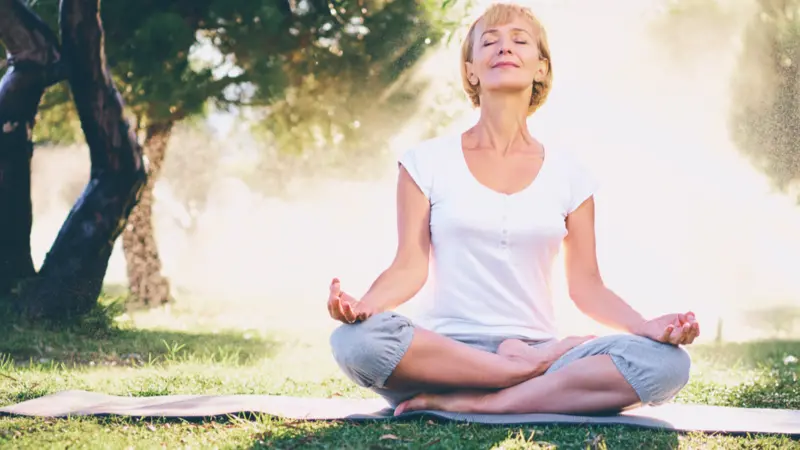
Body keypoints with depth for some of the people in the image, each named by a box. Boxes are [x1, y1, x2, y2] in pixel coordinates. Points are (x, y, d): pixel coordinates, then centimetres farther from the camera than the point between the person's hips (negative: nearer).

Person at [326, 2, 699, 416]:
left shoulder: (568, 174, 12)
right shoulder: (427, 162, 7)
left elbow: (586, 285, 8)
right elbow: (410, 267, -1)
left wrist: (646, 326, -11)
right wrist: (364, 304, -22)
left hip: (537, 347, 2)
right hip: (447, 348, -1)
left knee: (666, 362, -26)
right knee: (356, 340, -35)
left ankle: (477, 403, -23)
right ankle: (532, 367, -21)